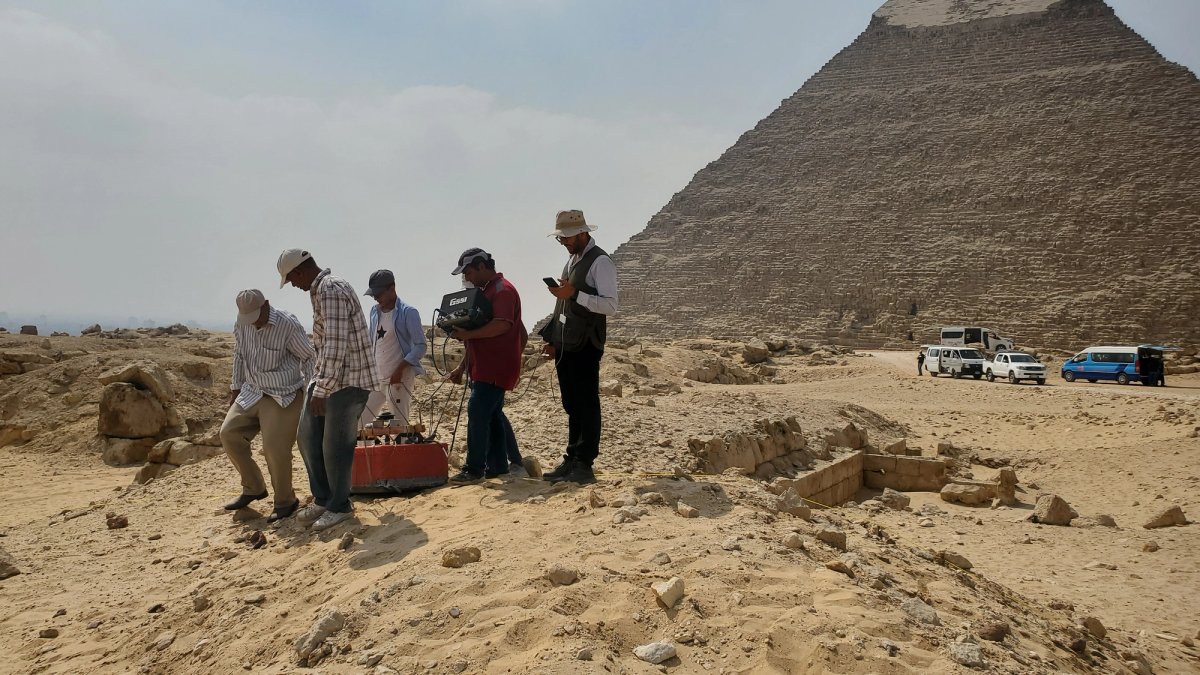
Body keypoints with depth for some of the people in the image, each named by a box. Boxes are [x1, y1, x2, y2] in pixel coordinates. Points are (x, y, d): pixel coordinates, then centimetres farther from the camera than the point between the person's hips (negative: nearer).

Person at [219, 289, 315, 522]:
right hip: (252, 393, 7)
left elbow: (309, 357, -9)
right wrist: (236, 388, 16)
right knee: (229, 433, 1)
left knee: (275, 447, -12)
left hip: (283, 396, -7)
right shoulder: (241, 324, -2)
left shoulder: (288, 325, -19)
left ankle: (285, 501, 8)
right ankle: (253, 488, 17)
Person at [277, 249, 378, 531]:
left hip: (349, 379, -10)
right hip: (328, 376, 10)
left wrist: (321, 391, -25)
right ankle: (322, 499, 24)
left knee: (335, 445, 0)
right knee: (308, 436, 12)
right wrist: (316, 384, 26)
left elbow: (336, 345, -26)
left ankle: (340, 506, 16)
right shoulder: (320, 290, 14)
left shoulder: (331, 290, -20)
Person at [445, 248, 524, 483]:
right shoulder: (485, 291, 21)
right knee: (491, 415, 11)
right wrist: (463, 366, 22)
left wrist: (468, 334, -23)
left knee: (477, 412, -12)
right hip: (485, 367, 10)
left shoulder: (503, 290, -11)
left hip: (495, 368, -10)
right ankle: (498, 465, 18)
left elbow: (502, 324, -27)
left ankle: (474, 469, -8)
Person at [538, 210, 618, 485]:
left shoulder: (600, 262, -10)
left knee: (586, 405, -5)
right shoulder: (572, 260, 18)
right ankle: (572, 461, 19)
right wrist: (553, 339, 20)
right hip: (565, 346, 9)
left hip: (585, 347, -9)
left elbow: (610, 305, -19)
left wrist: (574, 294, -26)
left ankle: (584, 465, -2)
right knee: (572, 407, 12)